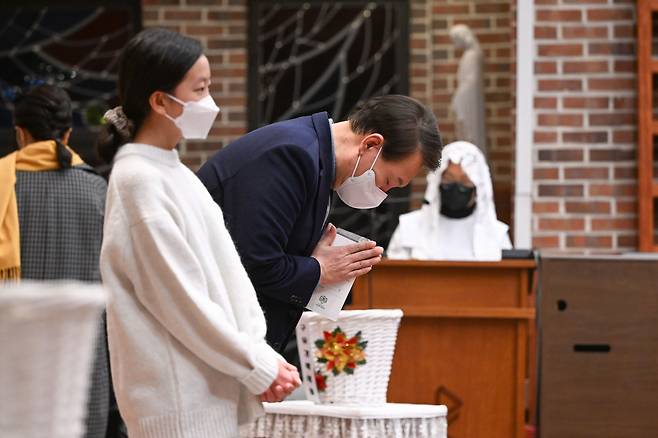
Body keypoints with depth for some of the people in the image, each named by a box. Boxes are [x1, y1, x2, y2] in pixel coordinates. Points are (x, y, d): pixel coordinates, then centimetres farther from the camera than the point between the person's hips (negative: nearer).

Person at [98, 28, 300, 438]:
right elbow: (180, 298, -15)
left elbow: (228, 274, 12)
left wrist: (262, 353, 0)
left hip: (214, 388, 8)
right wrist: (258, 366, -11)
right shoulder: (139, 181, -13)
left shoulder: (176, 173, 14)